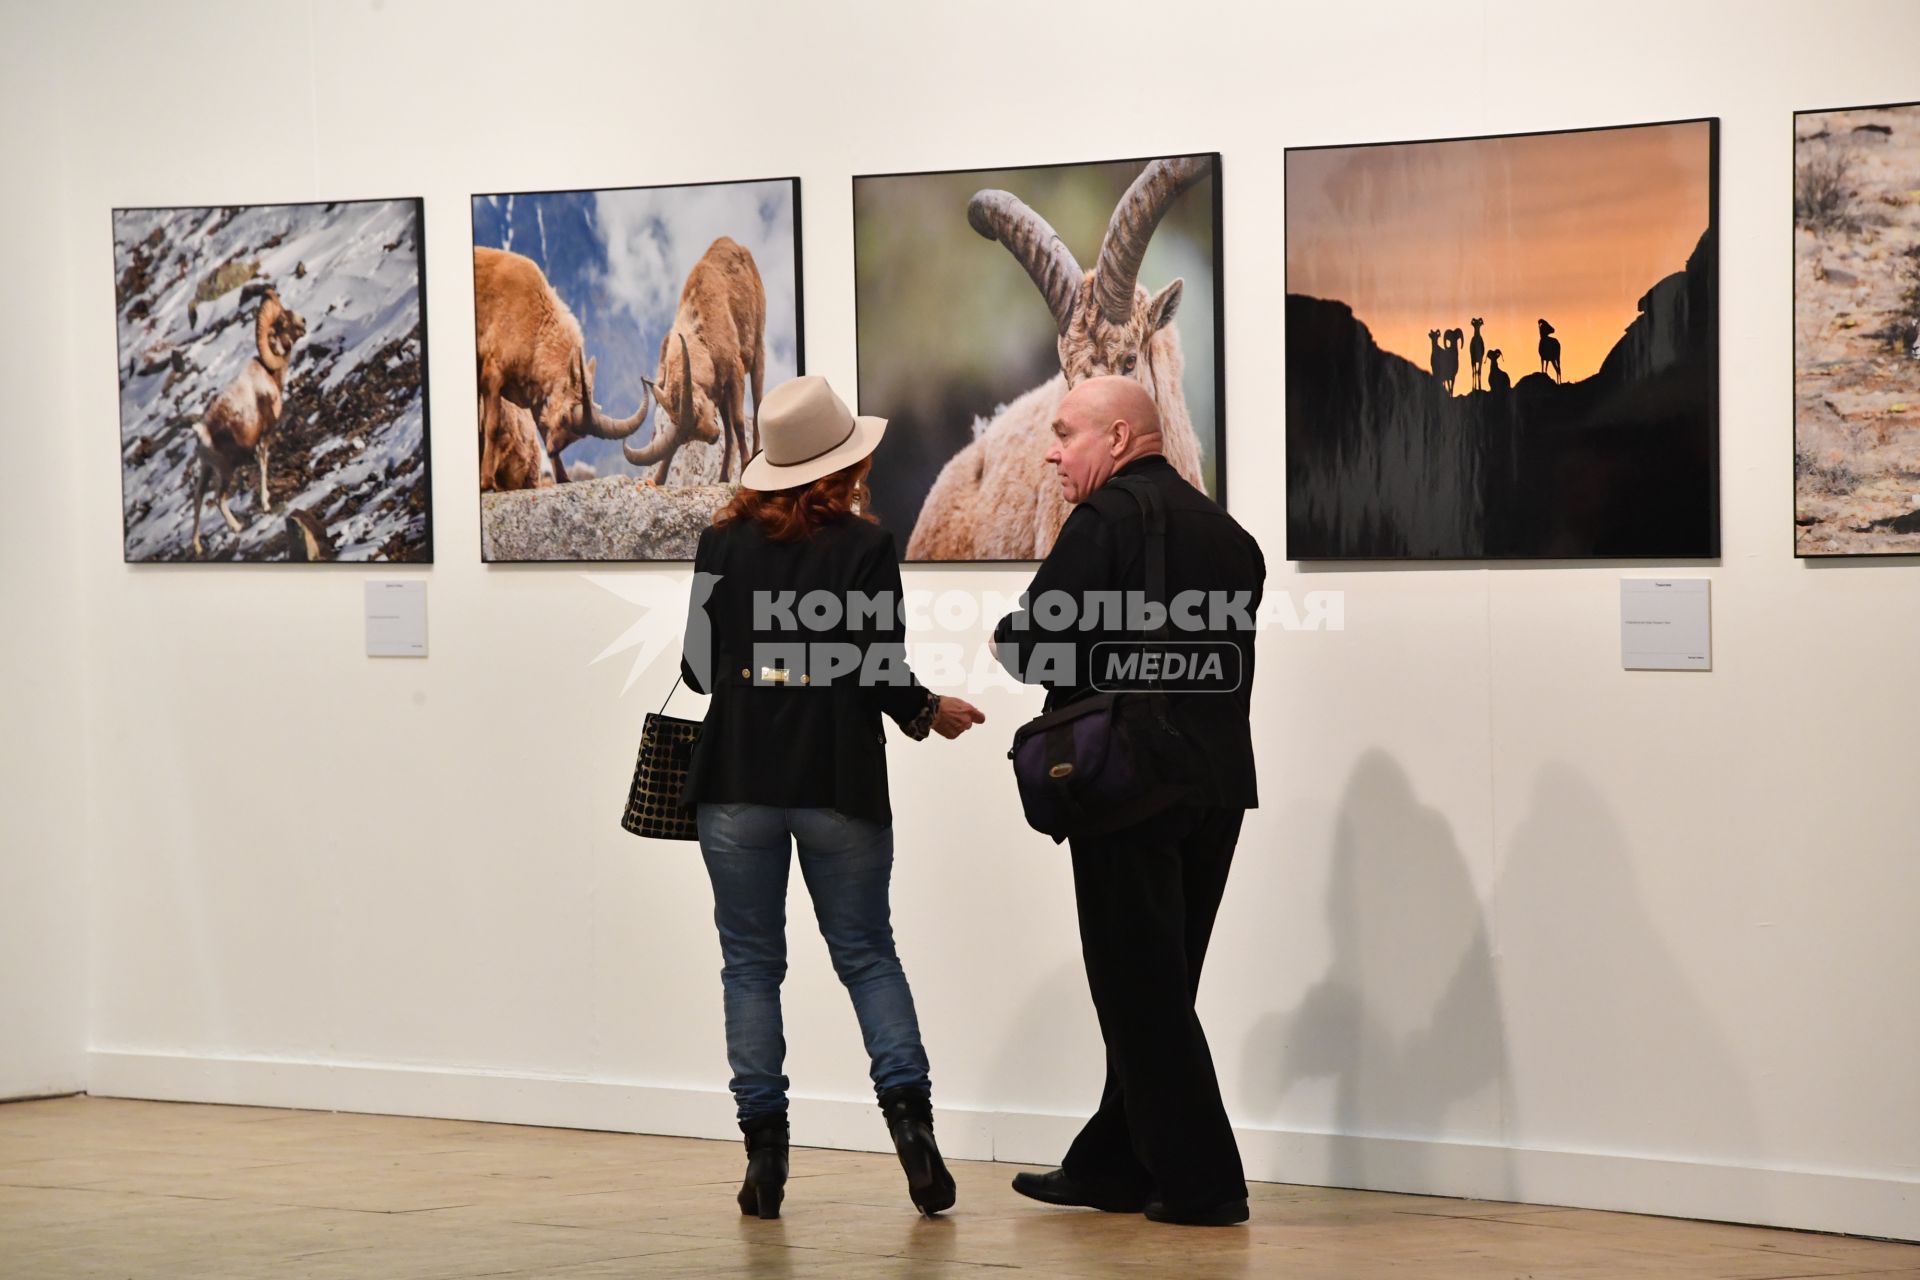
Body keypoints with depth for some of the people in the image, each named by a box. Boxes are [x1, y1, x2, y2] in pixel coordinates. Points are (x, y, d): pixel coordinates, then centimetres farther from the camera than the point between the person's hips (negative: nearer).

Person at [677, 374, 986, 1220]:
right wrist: (930, 714, 12)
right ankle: (908, 1111, -6)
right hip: (839, 785, -1)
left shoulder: (724, 544, 1)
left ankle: (764, 1154, 2)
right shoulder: (865, 547, -5)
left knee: (751, 962, 7)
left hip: (738, 782, 1)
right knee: (866, 954, 10)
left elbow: (698, 668, 3)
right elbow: (883, 674, -8)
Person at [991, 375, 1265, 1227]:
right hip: (1218, 784, 8)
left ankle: (1199, 1183, -1)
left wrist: (1005, 639, 7)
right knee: (1159, 989, 15)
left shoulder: (1108, 519, -12)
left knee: (1141, 992, 0)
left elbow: (1036, 645, -17)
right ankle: (1110, 1167, 22)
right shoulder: (1225, 532, 13)